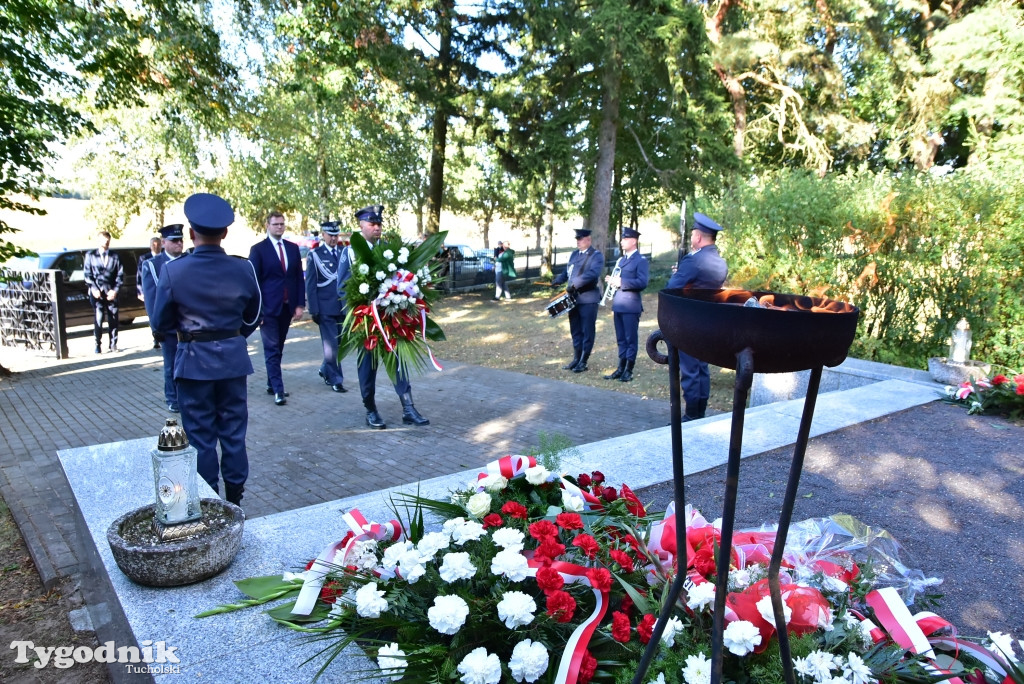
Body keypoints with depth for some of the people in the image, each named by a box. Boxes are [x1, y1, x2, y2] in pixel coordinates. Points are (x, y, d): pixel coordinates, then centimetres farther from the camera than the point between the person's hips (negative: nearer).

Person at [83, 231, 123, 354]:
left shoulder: (115, 256, 10)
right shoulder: (90, 255, 9)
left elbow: (120, 274, 7)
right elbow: (88, 274, 5)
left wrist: (115, 290, -3)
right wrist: (94, 289, -7)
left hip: (111, 292, 1)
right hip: (97, 292, -1)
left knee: (113, 318, 1)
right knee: (98, 317, -10)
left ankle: (113, 344, 10)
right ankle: (97, 344, -4)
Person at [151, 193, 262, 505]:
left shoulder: (173, 271, -13)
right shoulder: (243, 269, -6)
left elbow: (160, 322, -5)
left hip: (194, 360, -2)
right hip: (233, 358, 2)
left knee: (201, 436, 10)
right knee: (233, 432, 13)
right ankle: (234, 499, 23)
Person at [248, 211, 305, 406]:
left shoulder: (293, 248, 10)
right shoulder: (258, 249, -3)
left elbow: (299, 278, 10)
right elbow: (254, 280, -5)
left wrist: (300, 304, 3)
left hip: (288, 306, 4)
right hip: (268, 307, -4)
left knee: (278, 348, 11)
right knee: (272, 349, -3)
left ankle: (271, 383, 20)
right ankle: (278, 389, -3)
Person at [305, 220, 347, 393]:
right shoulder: (314, 254, -1)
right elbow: (310, 284, -2)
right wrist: (314, 310, -7)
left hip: (344, 306, 4)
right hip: (326, 308, -4)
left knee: (341, 342, 10)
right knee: (331, 345, 0)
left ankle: (325, 370, 32)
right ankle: (335, 380, 11)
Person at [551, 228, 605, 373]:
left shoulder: (596, 256, -8)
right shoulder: (574, 254, 15)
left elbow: (593, 273, -23)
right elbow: (567, 271, 19)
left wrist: (574, 284, -27)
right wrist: (557, 280, -1)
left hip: (588, 299, -7)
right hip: (573, 298, 7)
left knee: (587, 331, 1)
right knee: (575, 331, 13)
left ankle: (583, 362, 8)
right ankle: (576, 359, 23)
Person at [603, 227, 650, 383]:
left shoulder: (641, 261, -6)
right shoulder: (620, 260, 19)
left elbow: (642, 283, -17)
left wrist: (621, 282, -20)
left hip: (631, 307, -7)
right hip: (618, 306, 8)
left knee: (631, 339, 0)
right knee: (621, 339, 11)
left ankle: (629, 370, 5)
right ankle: (620, 368, 17)